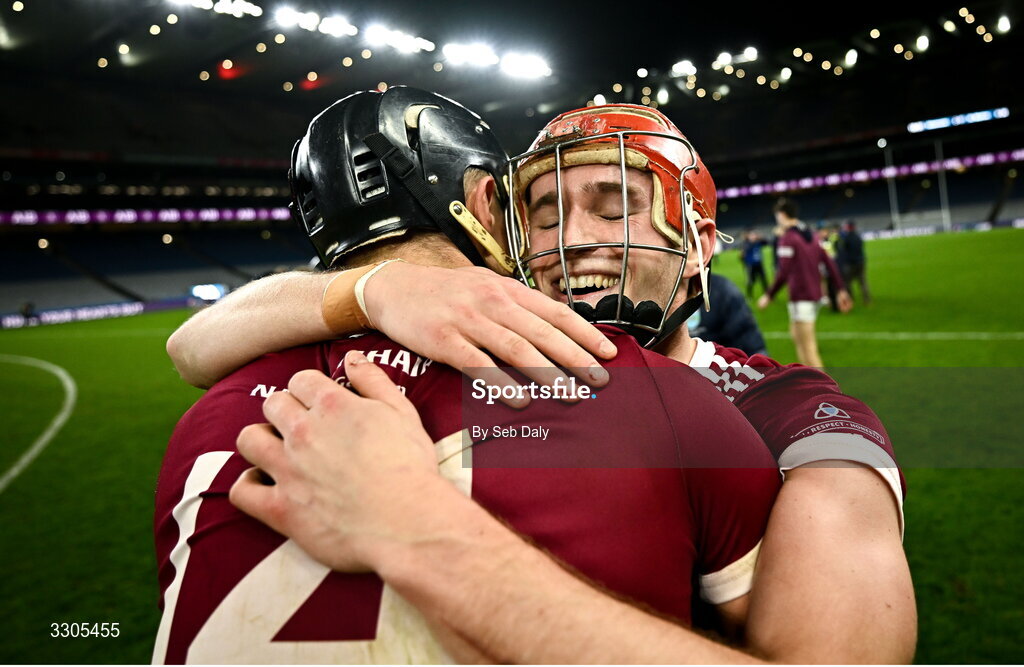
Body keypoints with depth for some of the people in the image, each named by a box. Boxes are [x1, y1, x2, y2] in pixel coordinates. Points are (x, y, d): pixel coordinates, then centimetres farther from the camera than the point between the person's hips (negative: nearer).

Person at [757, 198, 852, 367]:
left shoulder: (788, 238, -13)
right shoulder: (810, 235, 11)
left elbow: (783, 273, -20)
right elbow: (829, 263, 11)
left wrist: (769, 296, -11)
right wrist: (841, 290, 14)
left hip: (801, 299, -9)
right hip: (815, 295, 9)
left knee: (808, 349, -6)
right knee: (796, 334, 24)